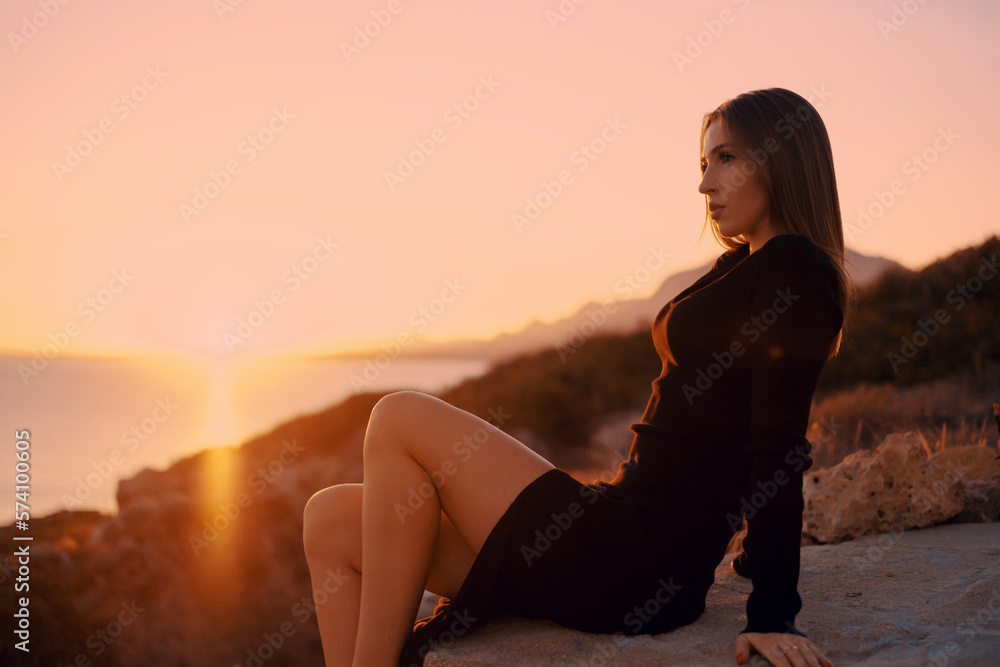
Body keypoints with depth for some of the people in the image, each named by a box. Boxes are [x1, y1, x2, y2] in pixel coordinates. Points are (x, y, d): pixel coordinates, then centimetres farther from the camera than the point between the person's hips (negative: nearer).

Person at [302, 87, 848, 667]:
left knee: (402, 419, -11)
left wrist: (774, 614, -17)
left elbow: (779, 449, -16)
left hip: (638, 570, -9)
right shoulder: (741, 267, 20)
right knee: (333, 520, 2)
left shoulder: (793, 268, -9)